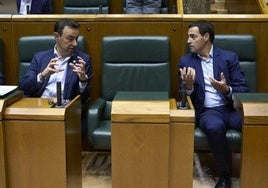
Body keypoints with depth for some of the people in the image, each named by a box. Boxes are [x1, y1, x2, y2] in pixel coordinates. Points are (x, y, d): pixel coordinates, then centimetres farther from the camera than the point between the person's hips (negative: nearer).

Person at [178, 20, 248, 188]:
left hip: (232, 108, 1)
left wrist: (227, 90, -17)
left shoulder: (229, 57, 8)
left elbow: (244, 90, 4)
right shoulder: (186, 61, 11)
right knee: (214, 127, -36)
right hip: (208, 111, 0)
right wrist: (189, 86, -14)